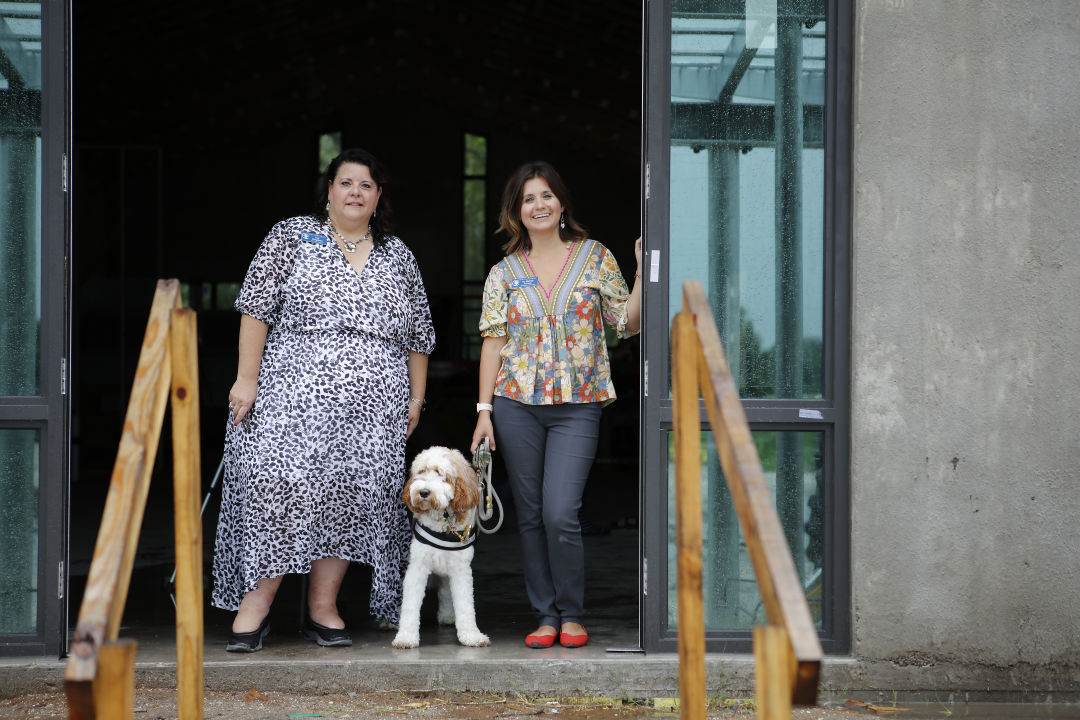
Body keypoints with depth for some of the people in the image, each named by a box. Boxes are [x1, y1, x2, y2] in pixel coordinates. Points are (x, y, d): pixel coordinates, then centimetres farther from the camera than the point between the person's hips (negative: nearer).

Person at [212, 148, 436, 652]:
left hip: (373, 408, 4)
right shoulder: (292, 237, 5)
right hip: (293, 396, -3)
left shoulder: (398, 257, 16)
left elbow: (419, 334, 19)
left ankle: (323, 609, 7)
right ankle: (255, 606, -6)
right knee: (281, 487, -13)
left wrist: (416, 398, 14)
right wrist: (247, 378, -8)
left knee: (350, 495, -1)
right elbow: (256, 309, -1)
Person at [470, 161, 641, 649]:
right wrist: (484, 410, 0)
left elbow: (627, 323, 7)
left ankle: (572, 615, 5)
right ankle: (545, 615, 14)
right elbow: (493, 341, 5)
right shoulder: (504, 273, 8)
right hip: (517, 405, 2)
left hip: (577, 406, -2)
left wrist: (643, 270, -5)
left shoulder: (595, 257, 6)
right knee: (531, 516, 4)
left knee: (560, 514, -12)